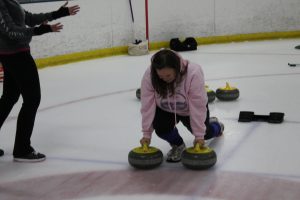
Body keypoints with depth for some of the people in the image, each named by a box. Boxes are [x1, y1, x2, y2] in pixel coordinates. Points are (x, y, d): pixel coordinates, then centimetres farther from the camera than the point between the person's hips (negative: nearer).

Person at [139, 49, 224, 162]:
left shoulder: (193, 73, -39)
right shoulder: (149, 76, -32)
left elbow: (197, 107, -35)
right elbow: (148, 106, -26)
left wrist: (199, 135, -31)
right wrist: (146, 134, -26)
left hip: (190, 110, -1)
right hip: (166, 110, 1)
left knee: (204, 134, 8)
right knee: (161, 128, -26)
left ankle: (215, 125, 47)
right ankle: (177, 145, 8)